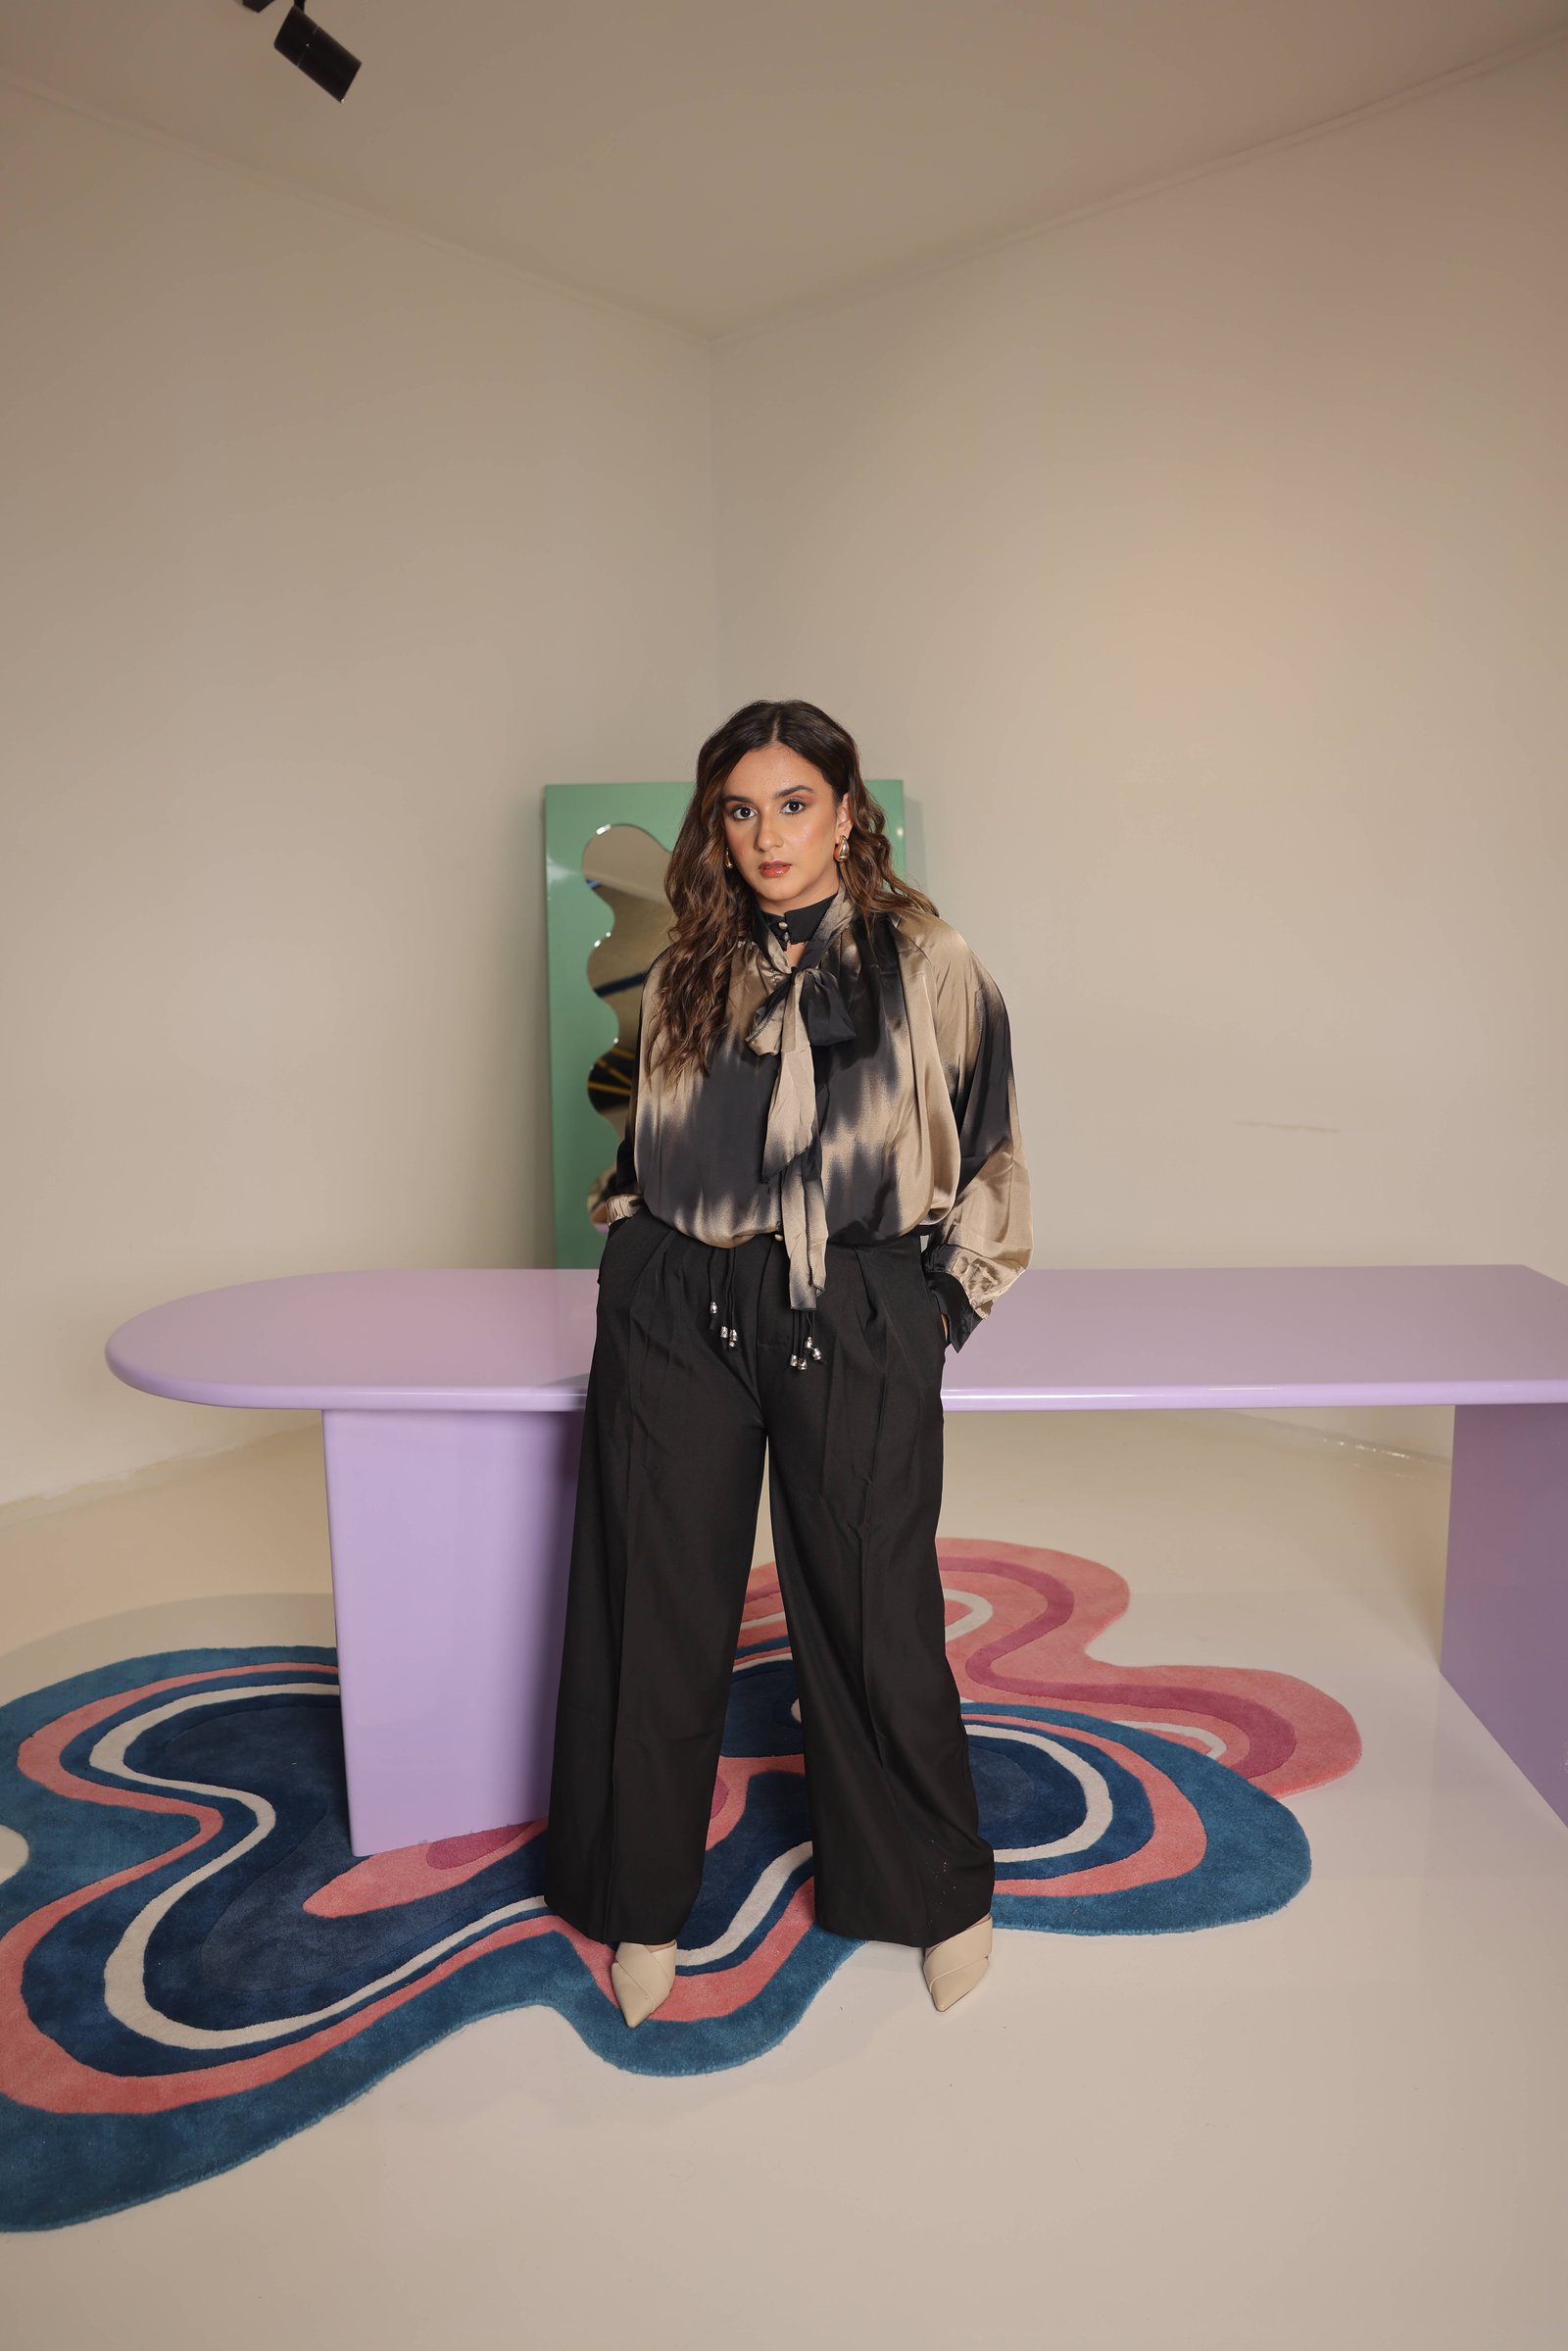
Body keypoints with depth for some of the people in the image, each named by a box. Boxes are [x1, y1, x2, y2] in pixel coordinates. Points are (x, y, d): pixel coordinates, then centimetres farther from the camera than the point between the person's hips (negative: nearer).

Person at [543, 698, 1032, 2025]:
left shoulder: (928, 967, 0)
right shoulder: (686, 978, 10)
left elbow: (988, 1152, 6)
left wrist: (937, 1300, 4)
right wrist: (645, 1237, 11)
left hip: (855, 1329, -3)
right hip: (677, 1318, 3)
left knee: (870, 1612, 5)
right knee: (661, 1609, 9)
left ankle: (940, 1893, 31)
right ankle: (644, 1904, 29)